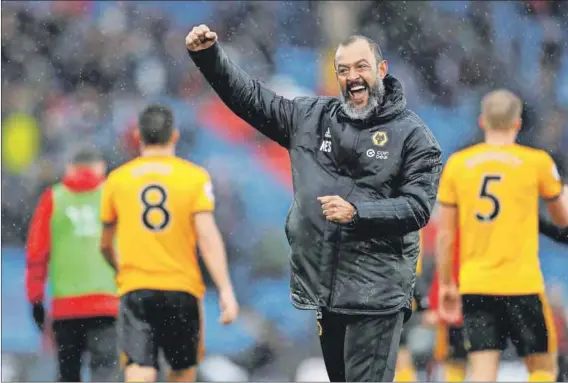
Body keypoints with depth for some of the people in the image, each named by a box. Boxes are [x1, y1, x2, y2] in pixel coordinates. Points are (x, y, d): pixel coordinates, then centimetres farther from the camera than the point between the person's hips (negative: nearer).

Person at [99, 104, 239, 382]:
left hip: (134, 289, 0)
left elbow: (105, 244, 15)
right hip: (182, 288, 0)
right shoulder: (195, 176, 0)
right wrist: (226, 290, -8)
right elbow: (207, 236, -9)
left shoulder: (117, 179, 6)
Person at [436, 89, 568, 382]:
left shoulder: (457, 163, 4)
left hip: (474, 286, 2)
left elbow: (445, 234, 7)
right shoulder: (537, 162, -2)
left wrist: (446, 285, 16)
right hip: (522, 285, -2)